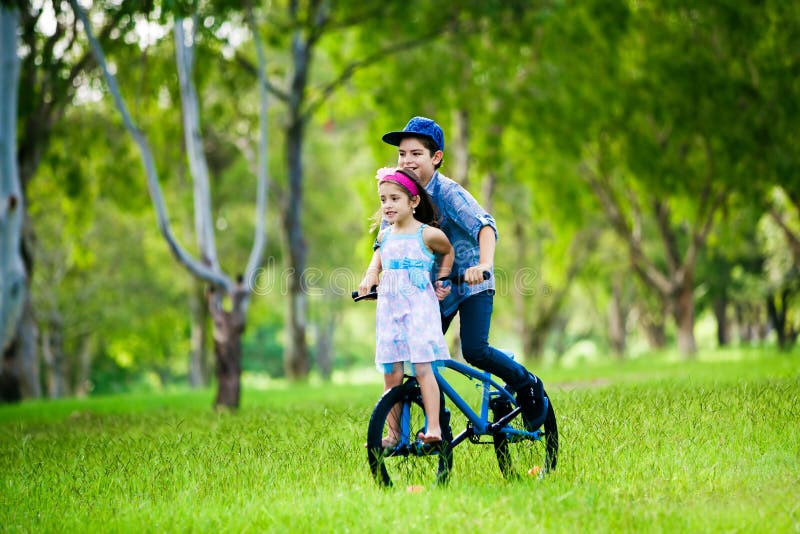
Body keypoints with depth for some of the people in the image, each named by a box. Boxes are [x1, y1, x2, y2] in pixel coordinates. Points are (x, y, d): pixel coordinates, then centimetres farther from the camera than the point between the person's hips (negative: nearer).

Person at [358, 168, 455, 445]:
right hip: (389, 307, 5)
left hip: (419, 305, -5)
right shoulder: (384, 235, 11)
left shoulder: (428, 234, -3)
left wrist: (442, 280, 9)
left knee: (422, 368, -13)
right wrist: (370, 277, 18)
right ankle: (393, 433, 7)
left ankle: (433, 428, -14)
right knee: (392, 374, 2)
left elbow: (448, 251, 16)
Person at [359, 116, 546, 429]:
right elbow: (384, 241, 3)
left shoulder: (448, 192, -20)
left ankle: (527, 385, 6)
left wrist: (484, 264, -49)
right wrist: (372, 274, -15)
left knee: (474, 350, -19)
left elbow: (485, 225, -32)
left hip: (471, 283, -6)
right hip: (435, 288, 6)